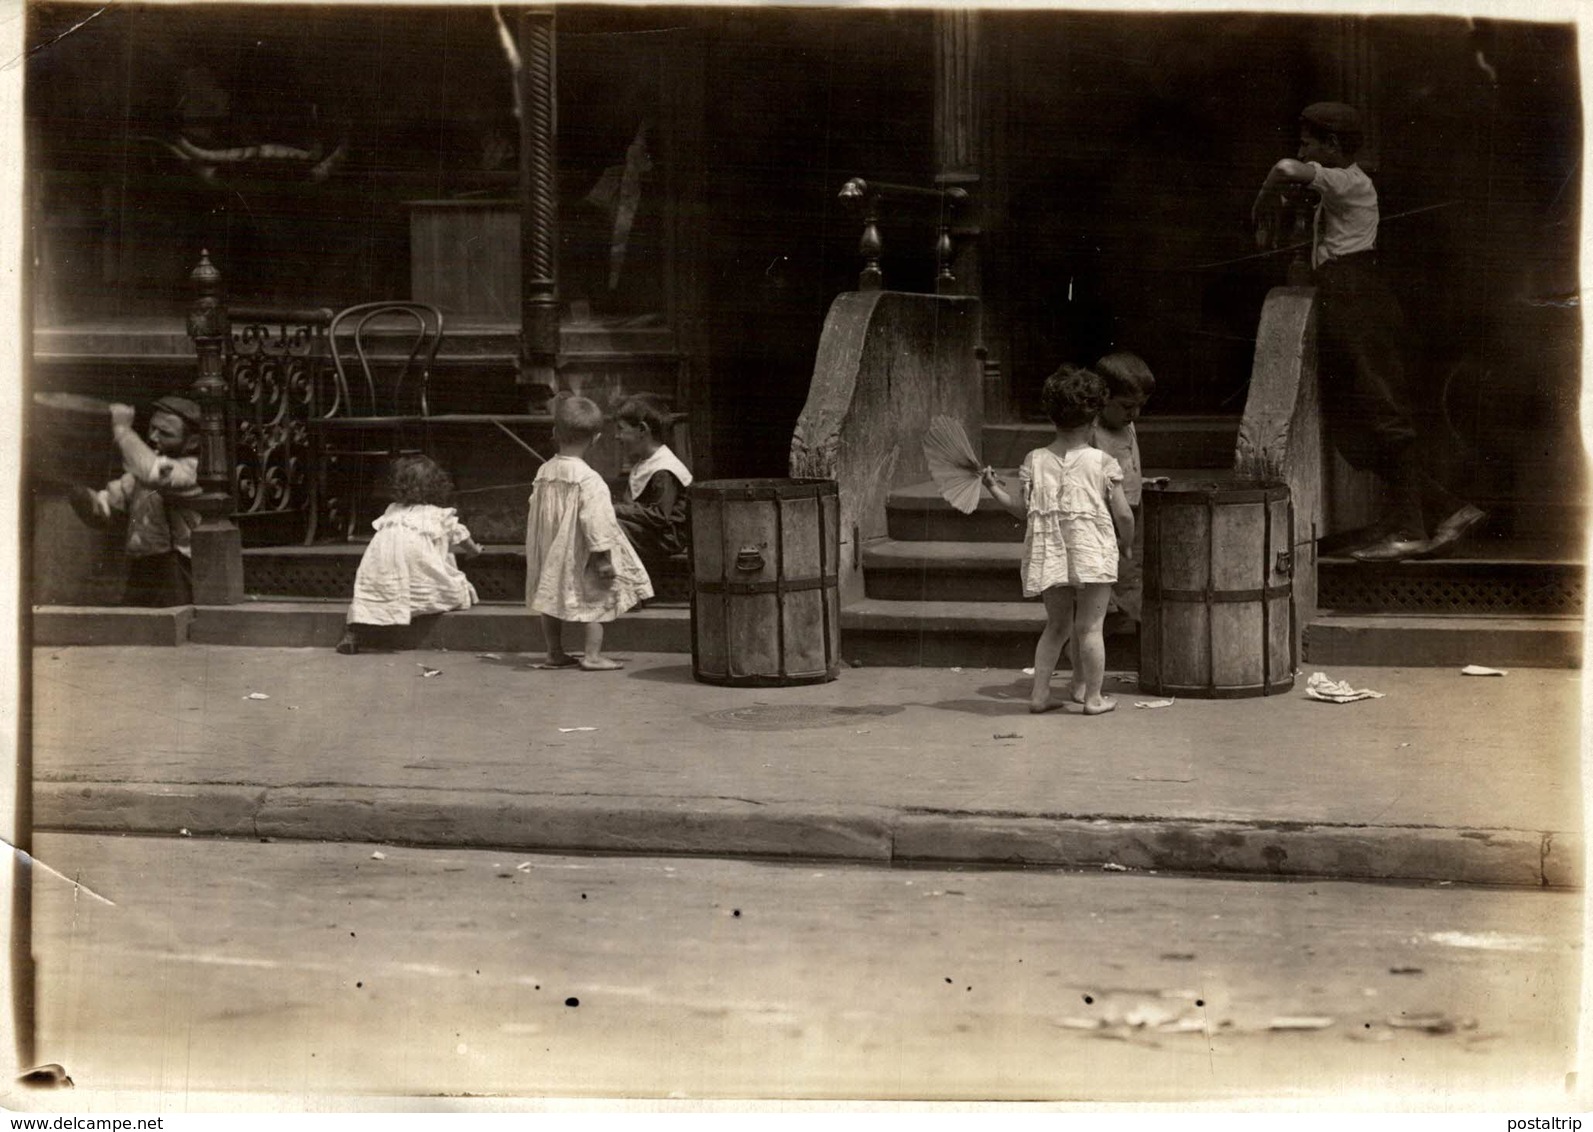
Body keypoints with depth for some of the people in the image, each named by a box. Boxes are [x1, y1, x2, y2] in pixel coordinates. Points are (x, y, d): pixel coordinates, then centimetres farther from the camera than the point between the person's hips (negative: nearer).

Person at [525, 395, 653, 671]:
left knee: (551, 599, 15)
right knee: (596, 601, 4)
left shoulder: (544, 473, 1)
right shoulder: (588, 479, -20)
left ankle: (555, 653, 23)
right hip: (578, 553, -7)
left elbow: (536, 514, 9)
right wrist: (604, 555, -16)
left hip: (549, 554, 7)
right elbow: (596, 521, -21)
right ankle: (593, 655, 1)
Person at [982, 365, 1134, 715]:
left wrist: (995, 488, 15)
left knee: (1057, 626, 17)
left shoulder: (1035, 460, 0)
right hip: (1093, 554, -3)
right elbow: (1123, 515, -4)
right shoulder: (1102, 463, -6)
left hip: (1050, 556, 3)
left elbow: (1026, 510, 3)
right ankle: (1092, 696, 10)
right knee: (1089, 627, 4)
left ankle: (1039, 692, 17)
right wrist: (1127, 544, 14)